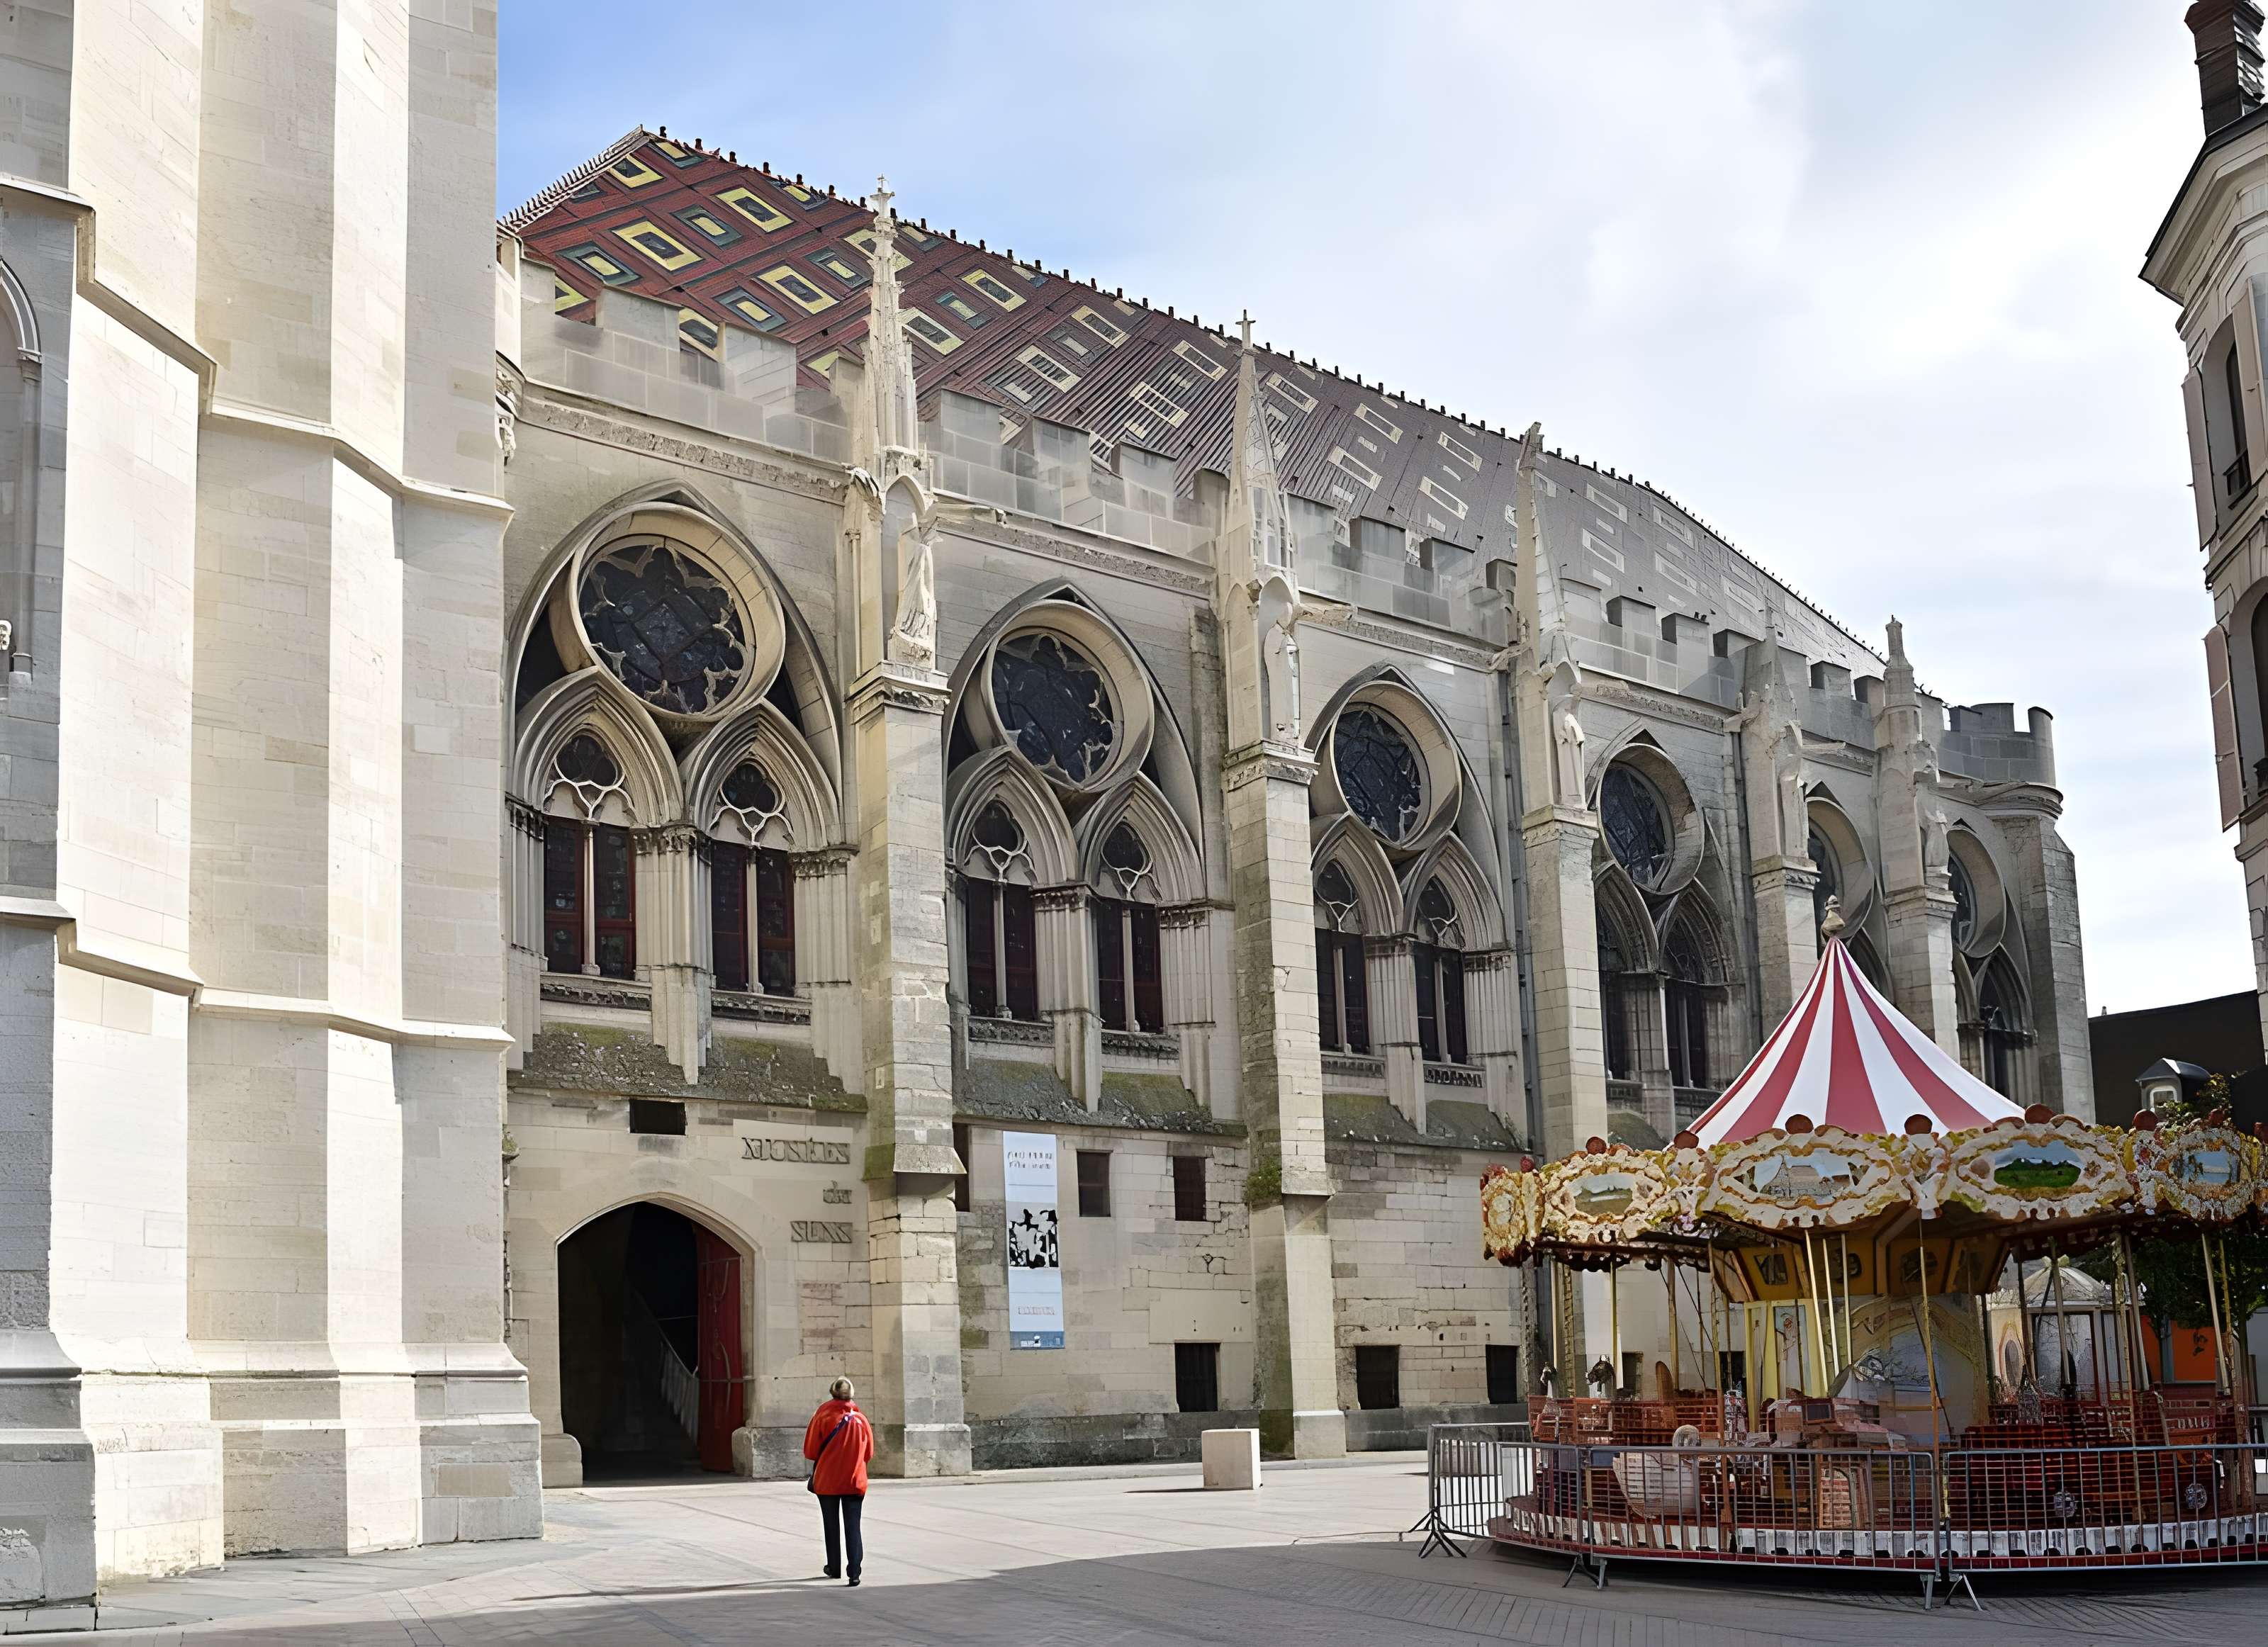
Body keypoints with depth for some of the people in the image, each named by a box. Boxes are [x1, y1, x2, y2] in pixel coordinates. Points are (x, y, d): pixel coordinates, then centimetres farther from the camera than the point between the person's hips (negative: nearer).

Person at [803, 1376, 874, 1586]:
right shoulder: (861, 1420, -4)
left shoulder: (822, 1417, -10)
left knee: (832, 1527, 14)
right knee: (853, 1527, 2)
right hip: (854, 1482, 1)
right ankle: (855, 1572, -9)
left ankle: (835, 1569, 23)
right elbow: (869, 1453, 6)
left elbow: (810, 1452, -6)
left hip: (827, 1481, -1)